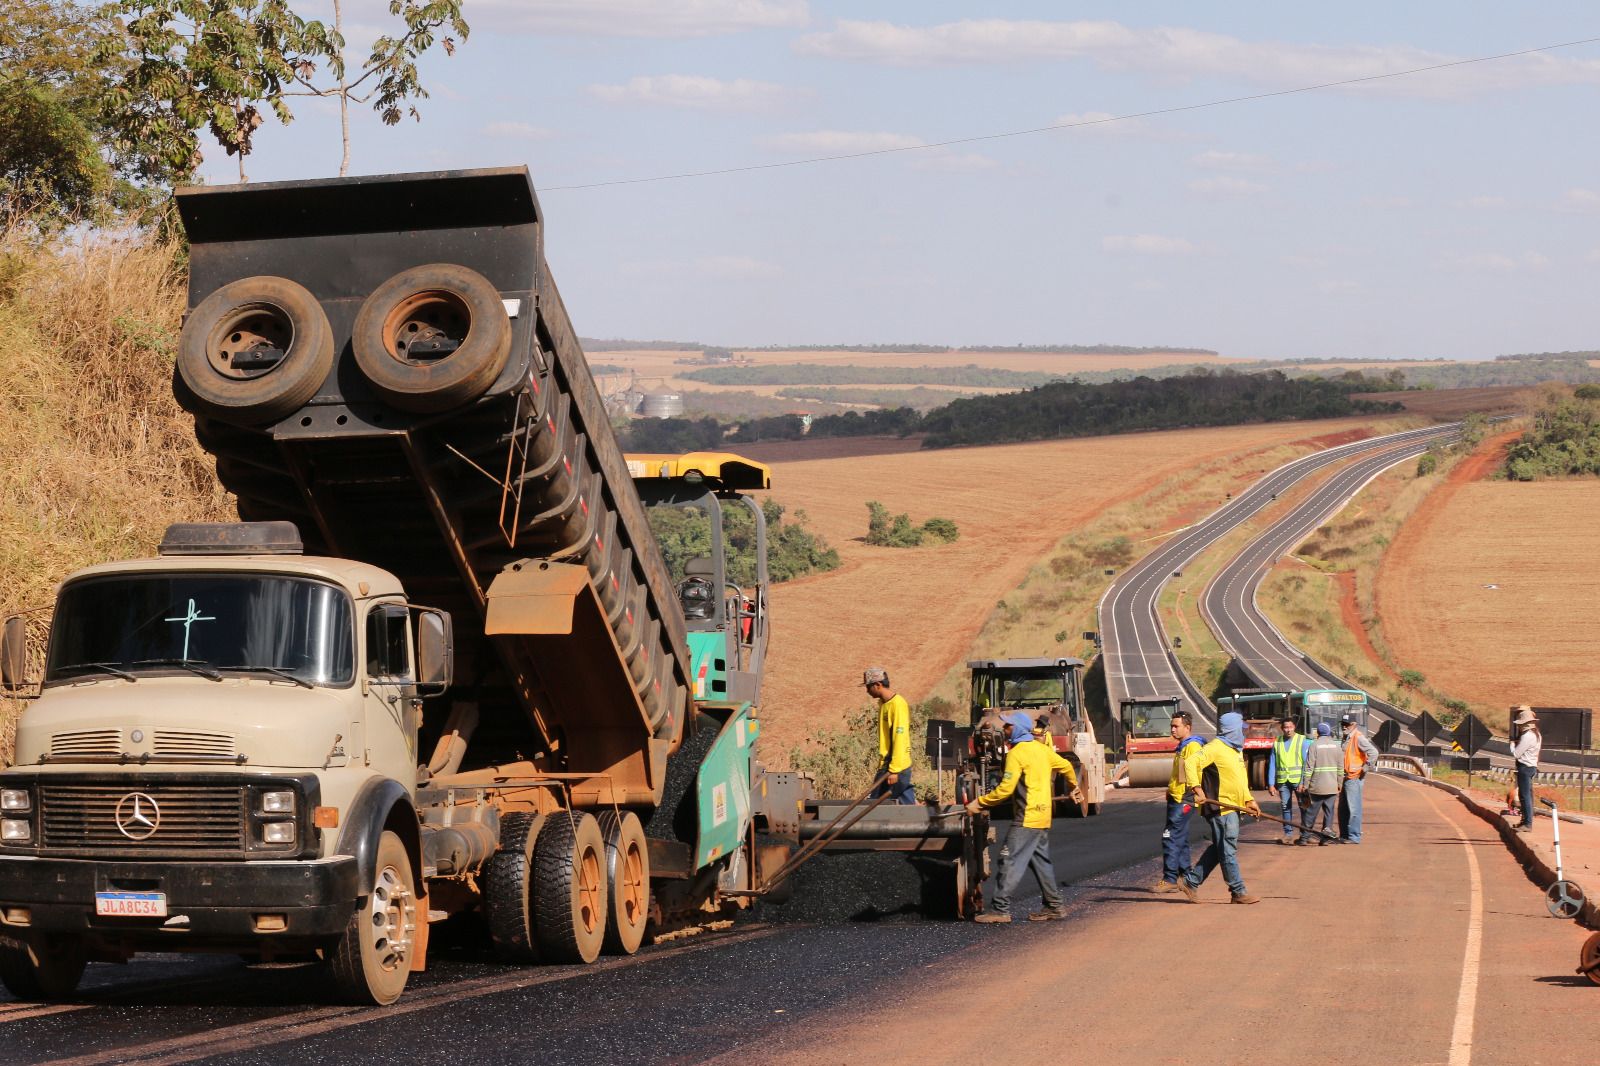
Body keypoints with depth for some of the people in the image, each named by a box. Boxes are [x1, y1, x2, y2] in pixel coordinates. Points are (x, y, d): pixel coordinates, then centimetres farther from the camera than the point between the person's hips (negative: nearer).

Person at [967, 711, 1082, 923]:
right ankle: (1054, 906, 17)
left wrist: (979, 803, -12)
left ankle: (1001, 909, -13)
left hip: (1027, 818, -9)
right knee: (1041, 861, 15)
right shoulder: (1042, 748, 12)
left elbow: (1006, 789, -19)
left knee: (1011, 861, -9)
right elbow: (1065, 766, 24)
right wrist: (1074, 788, 43)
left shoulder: (1016, 753, -14)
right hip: (1043, 816, 9)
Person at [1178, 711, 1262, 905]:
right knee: (1228, 850, -4)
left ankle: (1190, 882, 21)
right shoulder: (1215, 749, -12)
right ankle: (1238, 892, 0)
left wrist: (1249, 800, 15)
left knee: (1217, 850, 13)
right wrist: (1198, 789, -30)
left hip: (1232, 807, 10)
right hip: (1219, 807, -10)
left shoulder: (1236, 750, 19)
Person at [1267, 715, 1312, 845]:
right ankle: (1288, 834, 8)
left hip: (1298, 780, -3)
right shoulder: (1277, 743, 10)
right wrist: (1271, 783, 3)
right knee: (1285, 807, 3)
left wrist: (1303, 783, -12)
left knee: (1303, 807, 1)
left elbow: (1306, 763, -4)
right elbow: (1272, 765, 10)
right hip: (1283, 781, 3)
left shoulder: (1303, 741, 1)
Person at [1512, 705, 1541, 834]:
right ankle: (1527, 820, 28)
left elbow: (1516, 754, -18)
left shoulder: (1527, 736, -20)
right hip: (1532, 766, 10)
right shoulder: (1536, 734, 11)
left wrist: (1512, 747, 0)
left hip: (1525, 767, -10)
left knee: (1525, 795, -8)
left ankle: (1527, 824, -9)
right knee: (1527, 794, 18)